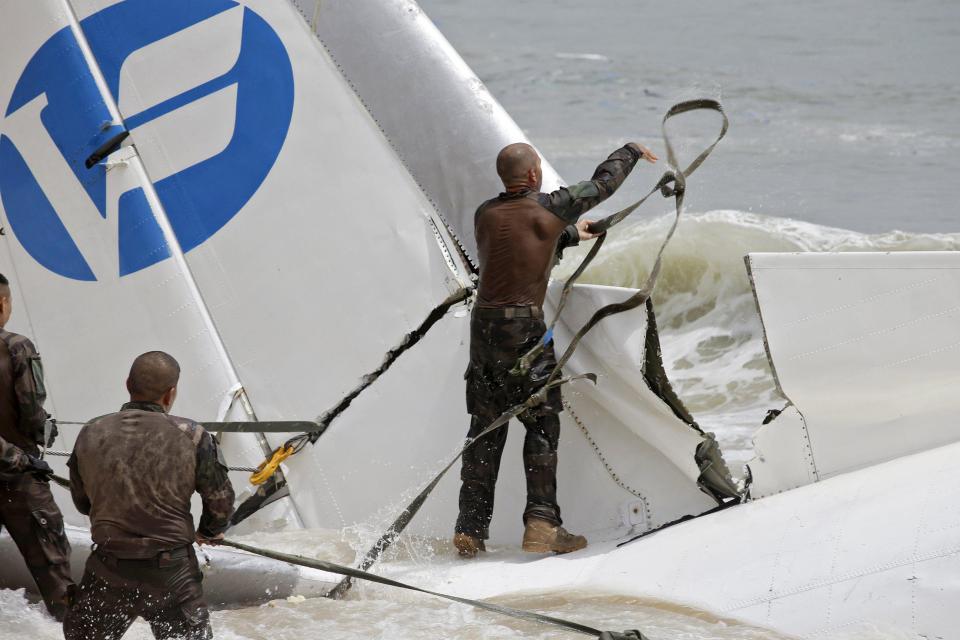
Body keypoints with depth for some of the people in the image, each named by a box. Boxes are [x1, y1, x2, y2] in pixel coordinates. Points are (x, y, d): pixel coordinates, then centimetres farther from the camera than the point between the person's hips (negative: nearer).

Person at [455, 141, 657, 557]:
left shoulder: (485, 215, 8)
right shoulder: (551, 209, -5)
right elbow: (602, 184, 10)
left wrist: (568, 235, 39)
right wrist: (631, 152, 28)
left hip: (483, 325, 5)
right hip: (524, 328, -5)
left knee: (486, 429, 10)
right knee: (542, 424, 2)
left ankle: (471, 530, 9)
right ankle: (541, 524, -4)